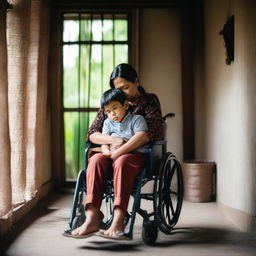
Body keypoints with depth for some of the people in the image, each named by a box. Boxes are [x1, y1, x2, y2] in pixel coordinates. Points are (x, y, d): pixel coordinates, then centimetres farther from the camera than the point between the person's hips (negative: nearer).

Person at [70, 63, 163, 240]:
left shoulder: (150, 101, 3)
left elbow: (147, 134, -13)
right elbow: (92, 134, 7)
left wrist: (118, 152, -19)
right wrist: (113, 140, -14)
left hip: (141, 154, -4)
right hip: (112, 154, 4)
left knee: (122, 161, -37)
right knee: (96, 160, -29)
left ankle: (118, 221, -47)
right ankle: (91, 219, -41)